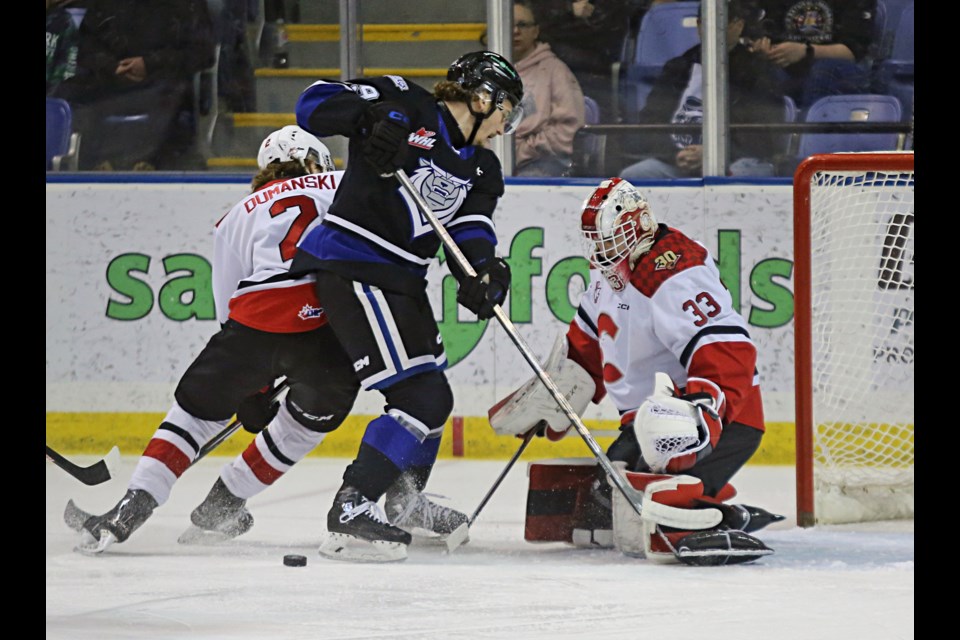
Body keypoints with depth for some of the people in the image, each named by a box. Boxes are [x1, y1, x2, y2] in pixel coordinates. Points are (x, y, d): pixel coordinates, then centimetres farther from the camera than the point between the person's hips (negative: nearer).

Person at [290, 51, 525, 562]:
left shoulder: (481, 169, 14)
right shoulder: (406, 108, -8)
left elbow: (471, 231, -1)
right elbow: (315, 103, -13)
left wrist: (484, 272, -23)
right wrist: (372, 117, -32)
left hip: (401, 280, 9)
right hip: (352, 266, -9)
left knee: (433, 395, 23)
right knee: (420, 398, -16)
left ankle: (405, 499, 46)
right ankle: (349, 517, -18)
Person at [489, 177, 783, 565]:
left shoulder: (675, 273, -20)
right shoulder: (611, 271, 11)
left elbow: (727, 354, -31)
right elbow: (587, 341, 29)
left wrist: (702, 405, -45)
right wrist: (544, 401, 30)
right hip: (646, 419, 11)